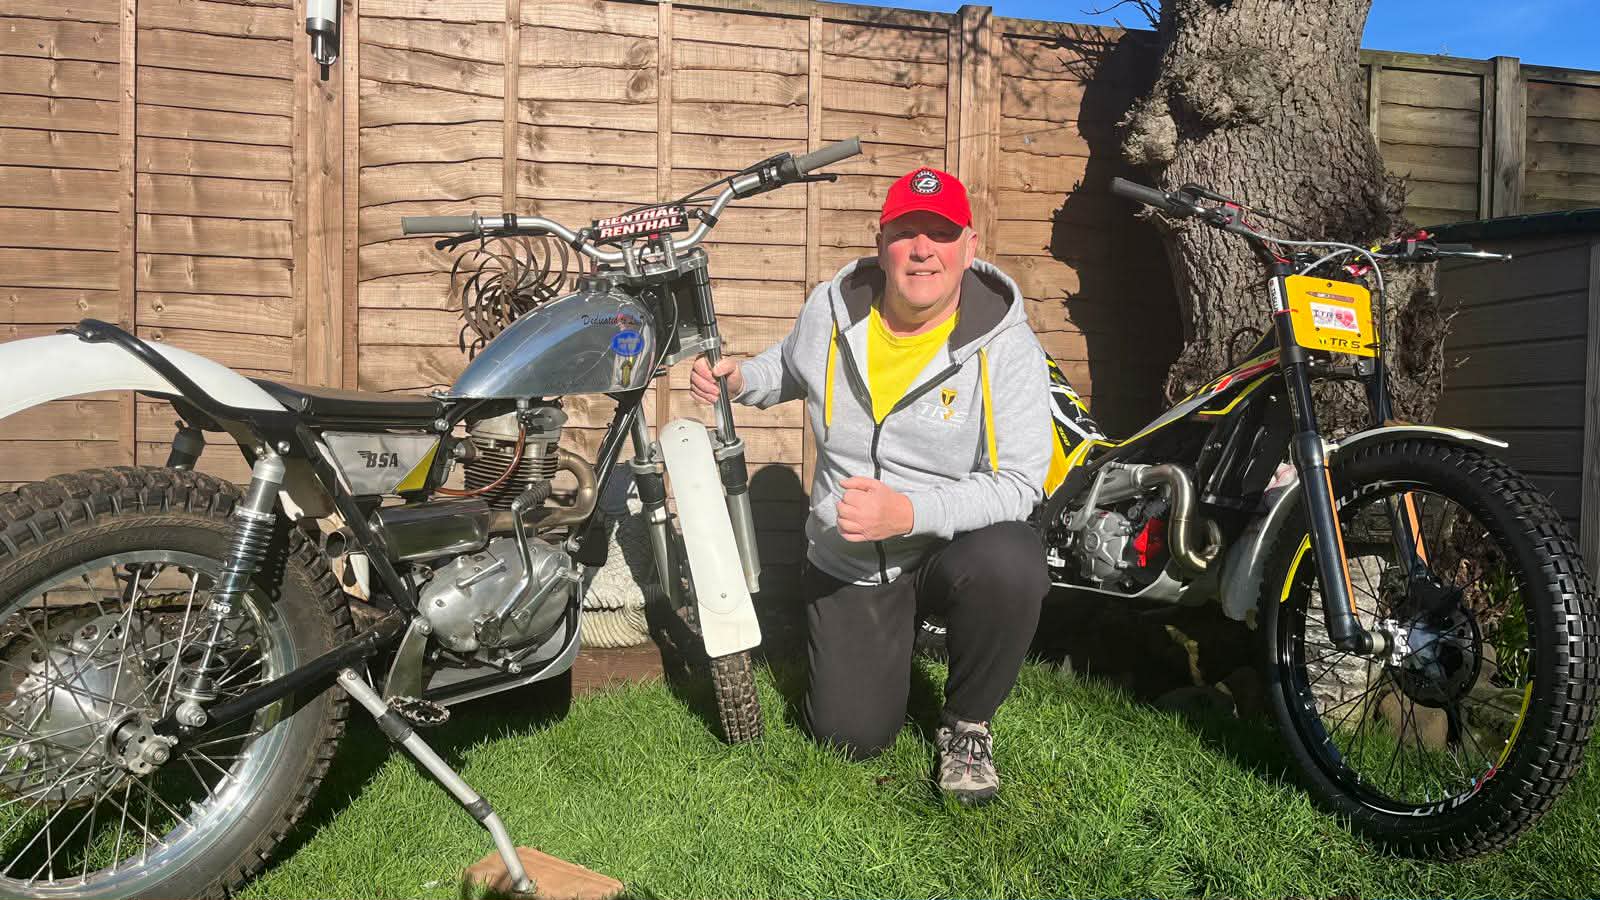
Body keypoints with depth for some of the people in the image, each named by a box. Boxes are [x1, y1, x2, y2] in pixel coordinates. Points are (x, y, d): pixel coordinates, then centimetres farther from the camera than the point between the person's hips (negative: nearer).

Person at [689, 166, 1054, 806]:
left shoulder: (1005, 345, -18)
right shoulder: (829, 309, -6)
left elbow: (1018, 483, -24)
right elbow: (789, 368, 19)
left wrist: (909, 511, -38)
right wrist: (738, 380, -3)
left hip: (953, 548, -2)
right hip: (847, 562, 3)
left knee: (1009, 566, -38)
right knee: (851, 735, -2)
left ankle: (966, 722, -7)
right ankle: (884, 635, 35)